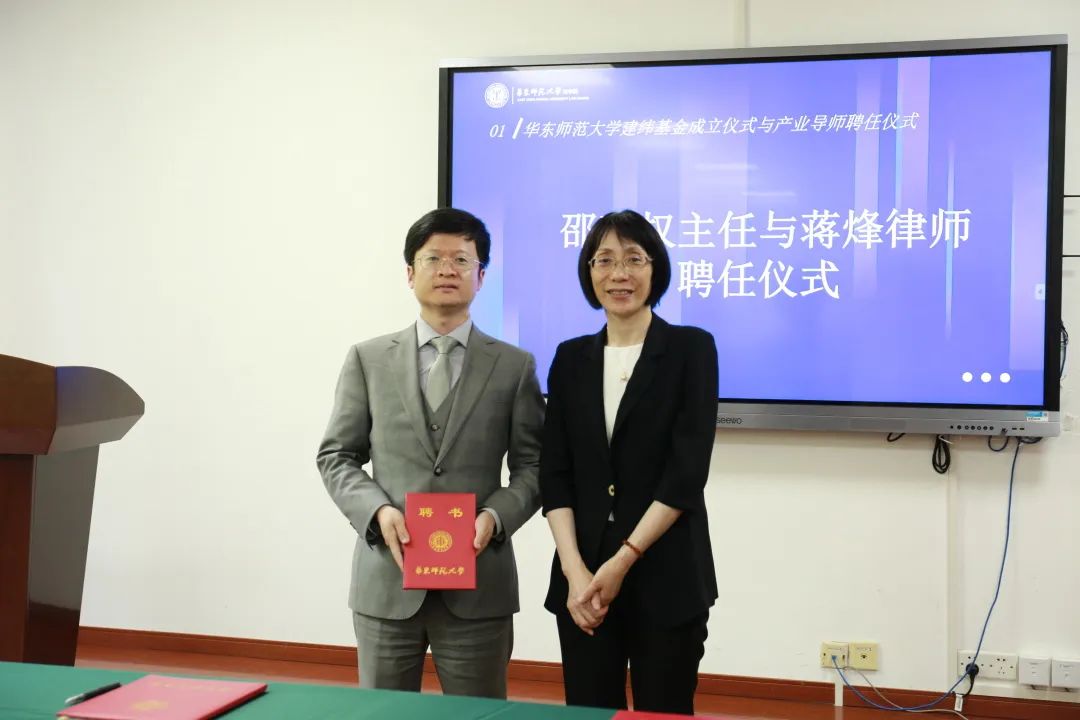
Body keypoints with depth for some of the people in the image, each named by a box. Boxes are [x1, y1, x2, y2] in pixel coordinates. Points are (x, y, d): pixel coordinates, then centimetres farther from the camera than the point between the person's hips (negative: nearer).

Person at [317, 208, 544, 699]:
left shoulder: (514, 366, 4)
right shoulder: (368, 360, 6)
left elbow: (533, 466, 4)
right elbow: (336, 457, 6)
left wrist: (496, 516, -15)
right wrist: (378, 510, -11)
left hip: (479, 582, -1)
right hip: (386, 578, 1)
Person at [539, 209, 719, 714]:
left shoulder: (691, 348, -2)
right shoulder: (571, 357, 8)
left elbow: (687, 471, -10)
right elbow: (554, 472, 3)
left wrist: (623, 561, -13)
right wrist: (574, 569, -10)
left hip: (666, 578, -3)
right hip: (582, 578, 3)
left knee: (663, 710, 5)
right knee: (589, 710, 9)